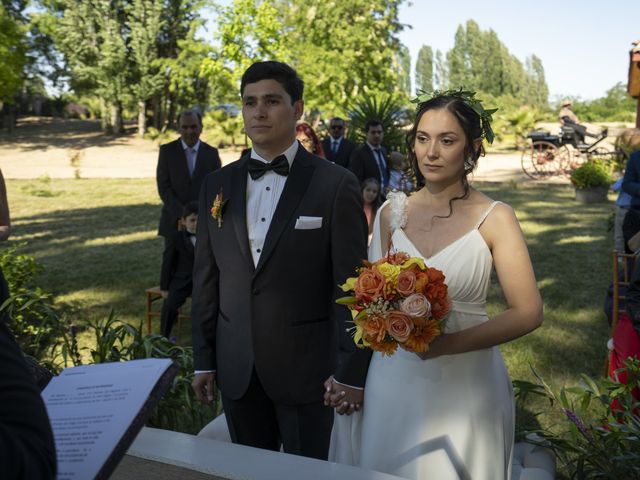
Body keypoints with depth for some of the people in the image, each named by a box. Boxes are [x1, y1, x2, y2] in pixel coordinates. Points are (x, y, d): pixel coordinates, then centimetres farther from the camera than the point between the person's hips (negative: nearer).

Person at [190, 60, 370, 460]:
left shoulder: (336, 185, -9)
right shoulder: (218, 185, 4)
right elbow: (206, 279, 8)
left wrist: (351, 373, -9)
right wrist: (203, 359, 8)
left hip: (307, 367, -3)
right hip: (236, 370, 4)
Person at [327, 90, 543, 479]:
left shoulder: (495, 218, -9)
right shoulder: (392, 213, 0)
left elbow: (528, 312, -13)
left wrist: (446, 344, -24)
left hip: (465, 386, -2)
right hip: (393, 379, 3)